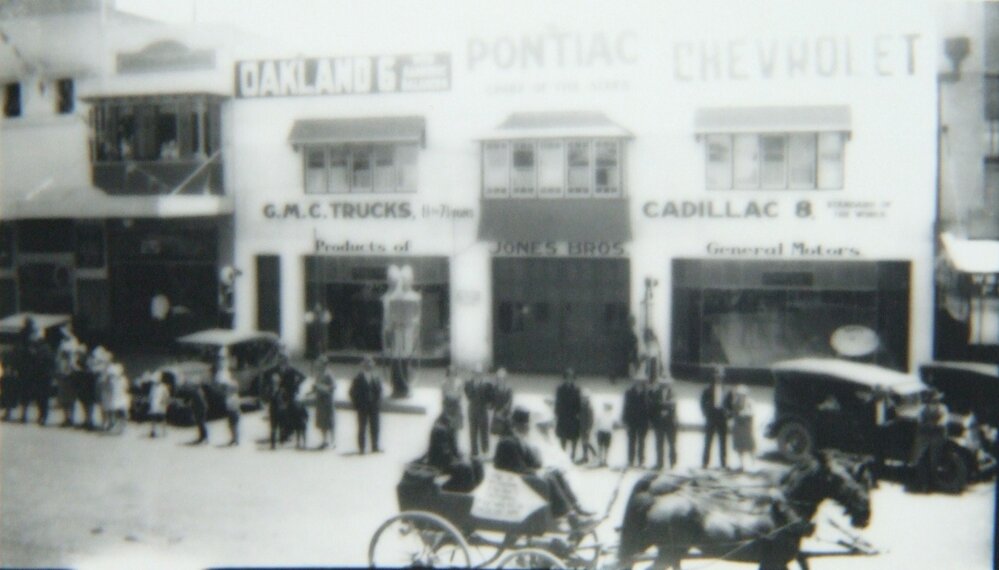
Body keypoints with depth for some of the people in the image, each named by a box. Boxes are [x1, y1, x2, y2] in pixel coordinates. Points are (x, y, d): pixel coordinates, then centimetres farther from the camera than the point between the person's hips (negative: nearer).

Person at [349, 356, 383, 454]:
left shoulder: (376, 378, 7)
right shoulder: (358, 378, -4)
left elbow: (379, 392, 11)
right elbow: (353, 392, -3)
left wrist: (378, 404, 1)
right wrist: (357, 404, -8)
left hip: (374, 407, 3)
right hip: (363, 407, -3)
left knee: (374, 427, 5)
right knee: (362, 428, 2)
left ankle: (375, 446, 13)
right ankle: (361, 448, 6)